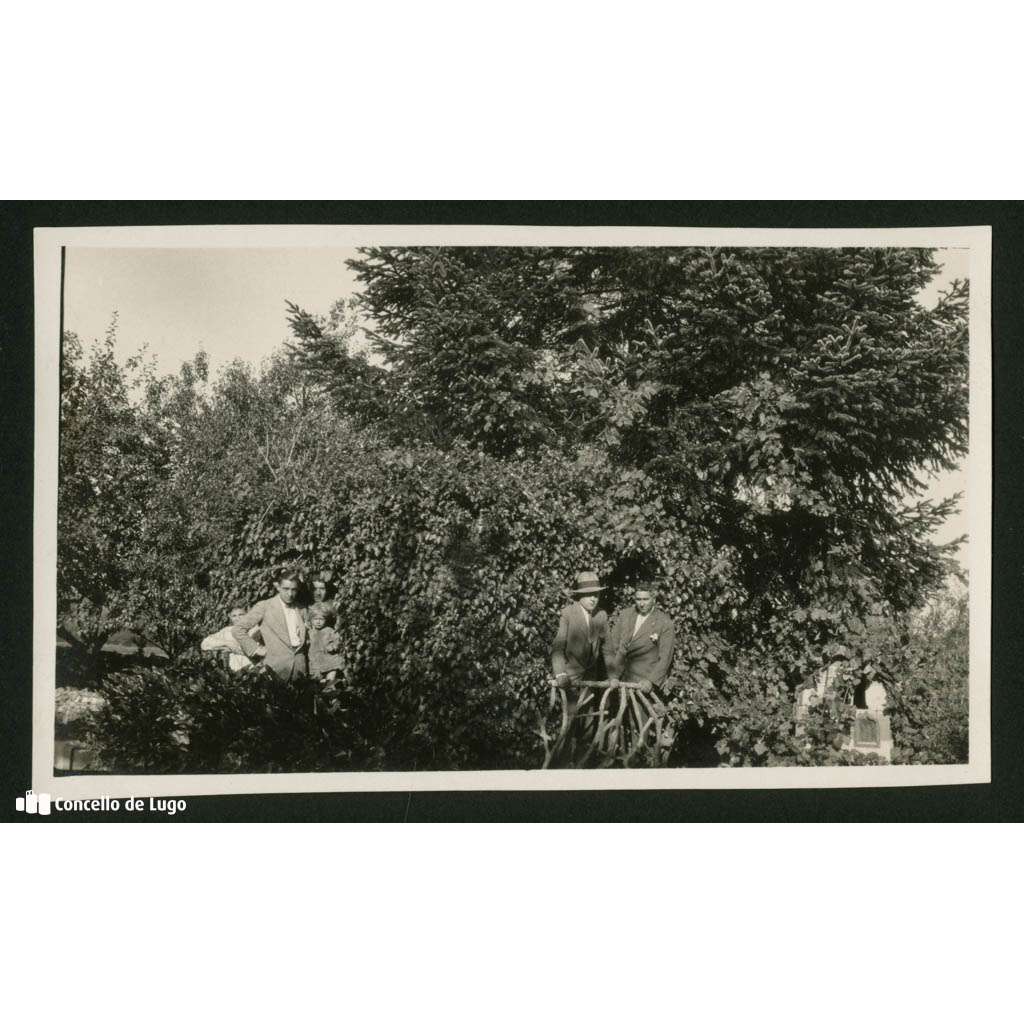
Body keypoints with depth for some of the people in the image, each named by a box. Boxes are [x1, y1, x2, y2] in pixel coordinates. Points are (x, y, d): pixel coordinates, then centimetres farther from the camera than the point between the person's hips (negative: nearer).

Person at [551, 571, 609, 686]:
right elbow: (558, 647, -15)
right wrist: (560, 674, -26)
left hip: (590, 676, 4)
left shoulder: (602, 615, 3)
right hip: (570, 676, -4)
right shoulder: (567, 613, -10)